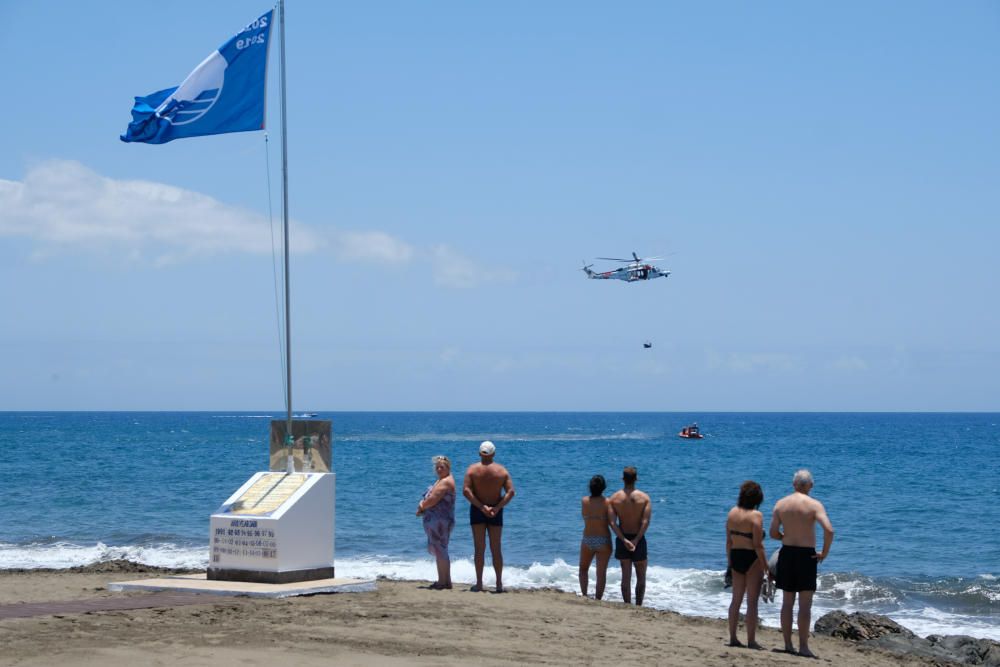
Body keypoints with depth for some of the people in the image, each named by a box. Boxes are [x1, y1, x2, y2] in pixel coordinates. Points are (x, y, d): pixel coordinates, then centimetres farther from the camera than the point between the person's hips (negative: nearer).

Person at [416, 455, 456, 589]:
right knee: (440, 550, 14)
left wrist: (421, 507, -4)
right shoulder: (441, 480, 18)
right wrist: (423, 504, -1)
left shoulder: (446, 482, -15)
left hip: (440, 521, -11)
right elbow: (429, 497, 19)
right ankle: (446, 580, 19)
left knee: (439, 550, -7)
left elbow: (433, 500, -21)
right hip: (436, 520, 11)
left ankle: (442, 582, -3)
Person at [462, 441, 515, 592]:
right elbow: (510, 492, -10)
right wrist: (497, 507, -14)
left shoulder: (472, 469, -6)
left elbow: (466, 490, -15)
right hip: (496, 511, 1)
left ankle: (479, 583, 2)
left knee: (479, 549, 4)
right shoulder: (502, 470, -2)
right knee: (496, 549, 7)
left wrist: (481, 506, -16)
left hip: (477, 510, -1)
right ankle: (499, 584, 6)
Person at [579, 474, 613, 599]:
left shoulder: (584, 501, -5)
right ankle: (597, 599, 3)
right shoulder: (607, 502, -11)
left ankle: (584, 595, 7)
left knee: (583, 569, 21)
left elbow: (584, 516, 5)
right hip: (604, 541, -2)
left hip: (588, 539, 2)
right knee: (601, 573, 6)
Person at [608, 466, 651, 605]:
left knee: (626, 576, 9)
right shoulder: (644, 498, -7)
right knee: (641, 577, 11)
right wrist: (636, 540, -18)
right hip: (639, 539, -2)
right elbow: (645, 522, -17)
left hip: (622, 540, 2)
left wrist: (624, 540, -16)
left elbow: (612, 522, -13)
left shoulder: (614, 498, -3)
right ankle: (638, 606, 5)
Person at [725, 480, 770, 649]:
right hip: (752, 559, -6)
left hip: (735, 557, 6)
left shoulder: (732, 513, 4)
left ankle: (733, 638, 18)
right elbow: (757, 545, -17)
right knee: (752, 602, 0)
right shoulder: (756, 515, -15)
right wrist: (766, 568, -11)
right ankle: (751, 640, 2)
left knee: (736, 600, 14)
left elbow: (728, 542, 9)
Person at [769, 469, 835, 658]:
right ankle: (803, 646, -1)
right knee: (805, 604, 1)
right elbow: (829, 529, -22)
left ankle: (788, 644, 15)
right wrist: (824, 553, -10)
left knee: (787, 602, 12)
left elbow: (773, 533, 3)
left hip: (786, 553, 4)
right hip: (806, 555, -4)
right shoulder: (814, 505, -9)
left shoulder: (780, 504, 2)